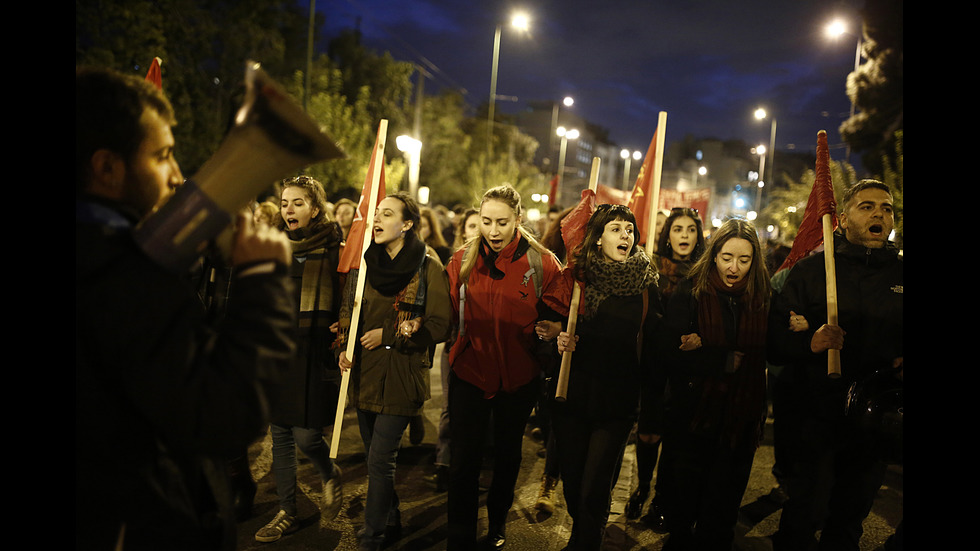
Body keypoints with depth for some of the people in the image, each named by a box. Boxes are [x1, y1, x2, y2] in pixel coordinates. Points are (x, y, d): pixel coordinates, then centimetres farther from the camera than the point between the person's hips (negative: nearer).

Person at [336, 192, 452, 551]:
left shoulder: (427, 268, -8)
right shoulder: (365, 263, 7)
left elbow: (440, 326, -11)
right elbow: (347, 310, 15)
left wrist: (387, 336, -13)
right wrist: (343, 347, -3)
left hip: (401, 376, -5)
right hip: (364, 373, 5)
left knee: (380, 460, -5)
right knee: (375, 457, 16)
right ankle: (390, 517, 38)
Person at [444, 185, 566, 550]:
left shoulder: (542, 263, -9)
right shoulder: (462, 261, -3)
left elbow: (556, 316, -2)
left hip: (519, 379, 0)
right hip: (470, 372, 0)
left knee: (508, 454, 20)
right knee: (464, 461, 2)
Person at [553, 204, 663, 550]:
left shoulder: (646, 286, -1)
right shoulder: (577, 278, 1)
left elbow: (654, 349, 1)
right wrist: (560, 340, -10)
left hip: (618, 405, -1)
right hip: (572, 397, 2)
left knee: (594, 491, -3)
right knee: (571, 480, 11)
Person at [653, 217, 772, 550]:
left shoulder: (762, 299, -1)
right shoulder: (690, 294, -7)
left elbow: (763, 357, -6)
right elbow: (668, 354, -16)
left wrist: (706, 350, -18)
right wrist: (726, 360, -17)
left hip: (739, 422, 2)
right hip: (690, 420, -2)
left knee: (719, 522, 14)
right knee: (681, 511, 13)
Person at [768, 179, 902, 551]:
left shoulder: (899, 273, 6)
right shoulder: (811, 269, -2)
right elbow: (774, 341, -7)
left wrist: (899, 364, -6)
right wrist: (809, 341, -25)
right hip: (813, 416, -3)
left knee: (850, 518, 18)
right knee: (804, 516, -1)